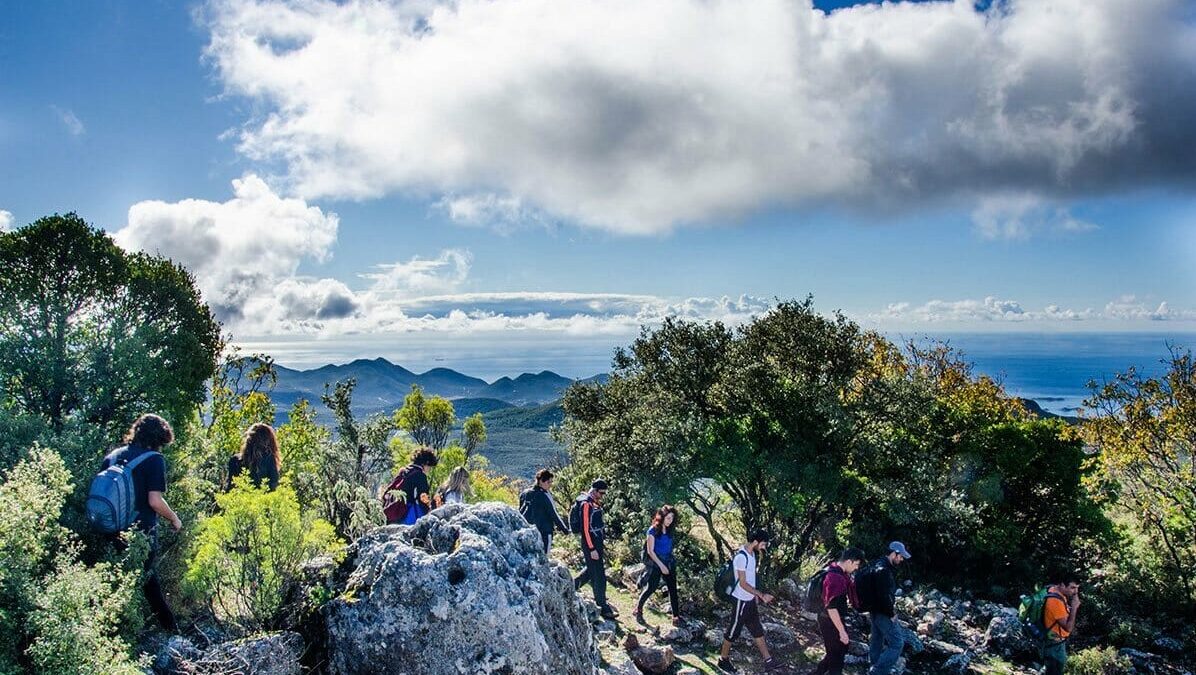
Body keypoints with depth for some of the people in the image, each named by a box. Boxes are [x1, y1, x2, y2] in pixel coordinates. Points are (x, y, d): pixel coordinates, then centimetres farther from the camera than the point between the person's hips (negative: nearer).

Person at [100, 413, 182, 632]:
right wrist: (174, 518, -1)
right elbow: (155, 501, -17)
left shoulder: (112, 456, 8)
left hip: (114, 530, 4)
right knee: (149, 581, 10)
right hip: (142, 531, -4)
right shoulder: (154, 459, -10)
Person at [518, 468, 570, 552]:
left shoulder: (524, 493, 7)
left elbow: (520, 512, 14)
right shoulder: (544, 496, -13)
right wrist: (565, 529, -3)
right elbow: (553, 515, -11)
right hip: (543, 533, -7)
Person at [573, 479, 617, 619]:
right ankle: (603, 607, 3)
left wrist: (601, 542, 20)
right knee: (599, 576, -4)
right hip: (590, 544, -10)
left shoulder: (595, 503, 11)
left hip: (597, 542, 10)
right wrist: (592, 549, -21)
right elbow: (585, 528, -21)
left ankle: (571, 586, 36)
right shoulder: (586, 504, -19)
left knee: (591, 570, 20)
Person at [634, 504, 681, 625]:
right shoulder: (653, 531, -13)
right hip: (656, 563, -6)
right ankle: (638, 609, 20)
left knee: (673, 589, 3)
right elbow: (650, 551, -13)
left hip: (669, 562, 6)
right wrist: (661, 565, -15)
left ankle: (676, 616, 7)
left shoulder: (669, 530, 5)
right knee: (651, 588, -1)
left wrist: (672, 562, 7)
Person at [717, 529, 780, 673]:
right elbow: (743, 583, -25)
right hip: (742, 601, -9)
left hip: (750, 600, 9)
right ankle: (723, 660, 23)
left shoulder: (751, 553, 2)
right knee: (733, 631, 7)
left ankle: (768, 661, 27)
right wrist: (761, 595, -22)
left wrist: (756, 595, 19)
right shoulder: (741, 557, -27)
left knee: (758, 630, 17)